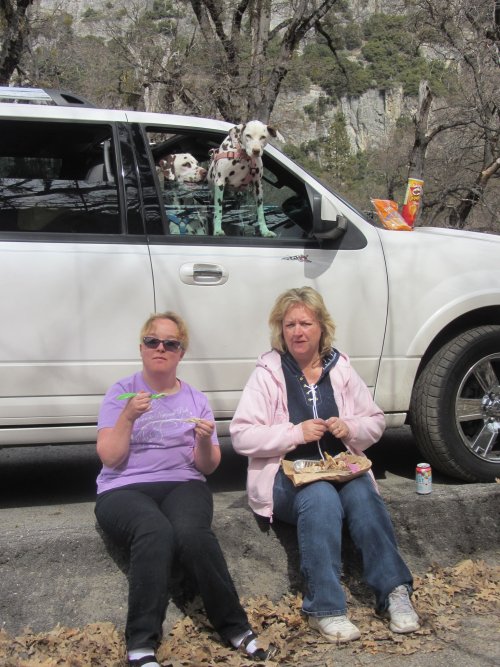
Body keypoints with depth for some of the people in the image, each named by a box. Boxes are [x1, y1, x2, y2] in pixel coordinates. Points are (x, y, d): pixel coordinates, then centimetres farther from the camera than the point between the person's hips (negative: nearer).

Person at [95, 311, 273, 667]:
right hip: (124, 490, -2)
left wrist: (205, 440, -12)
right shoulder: (121, 393, 6)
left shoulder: (196, 398, 13)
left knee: (193, 533, -34)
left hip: (183, 484, 2)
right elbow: (110, 458, -3)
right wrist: (128, 416, -16)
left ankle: (235, 627, -22)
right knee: (156, 532, -36)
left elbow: (208, 467, 9)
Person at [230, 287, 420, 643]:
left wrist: (351, 428, -7)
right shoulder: (267, 373, 0)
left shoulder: (341, 369, 10)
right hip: (287, 474, -3)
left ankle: (395, 591, -25)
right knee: (321, 498, -34)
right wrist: (296, 433, -16)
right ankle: (326, 609, -33)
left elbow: (376, 421, 16)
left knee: (363, 494, -30)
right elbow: (241, 436, -6)